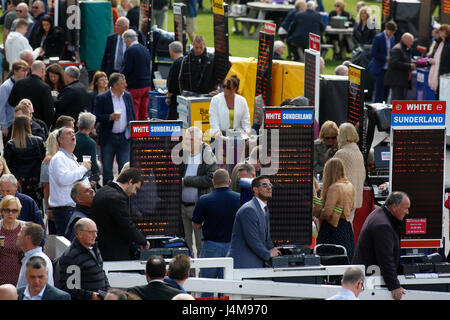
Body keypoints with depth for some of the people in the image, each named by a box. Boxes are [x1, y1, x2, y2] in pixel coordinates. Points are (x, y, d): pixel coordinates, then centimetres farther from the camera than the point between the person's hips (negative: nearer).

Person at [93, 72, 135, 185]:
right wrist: (110, 117, -25)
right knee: (107, 169, 6)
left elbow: (132, 115, 15)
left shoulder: (128, 96, 7)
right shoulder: (101, 98, -8)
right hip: (108, 138, -3)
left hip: (124, 137, 3)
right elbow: (96, 116, -11)